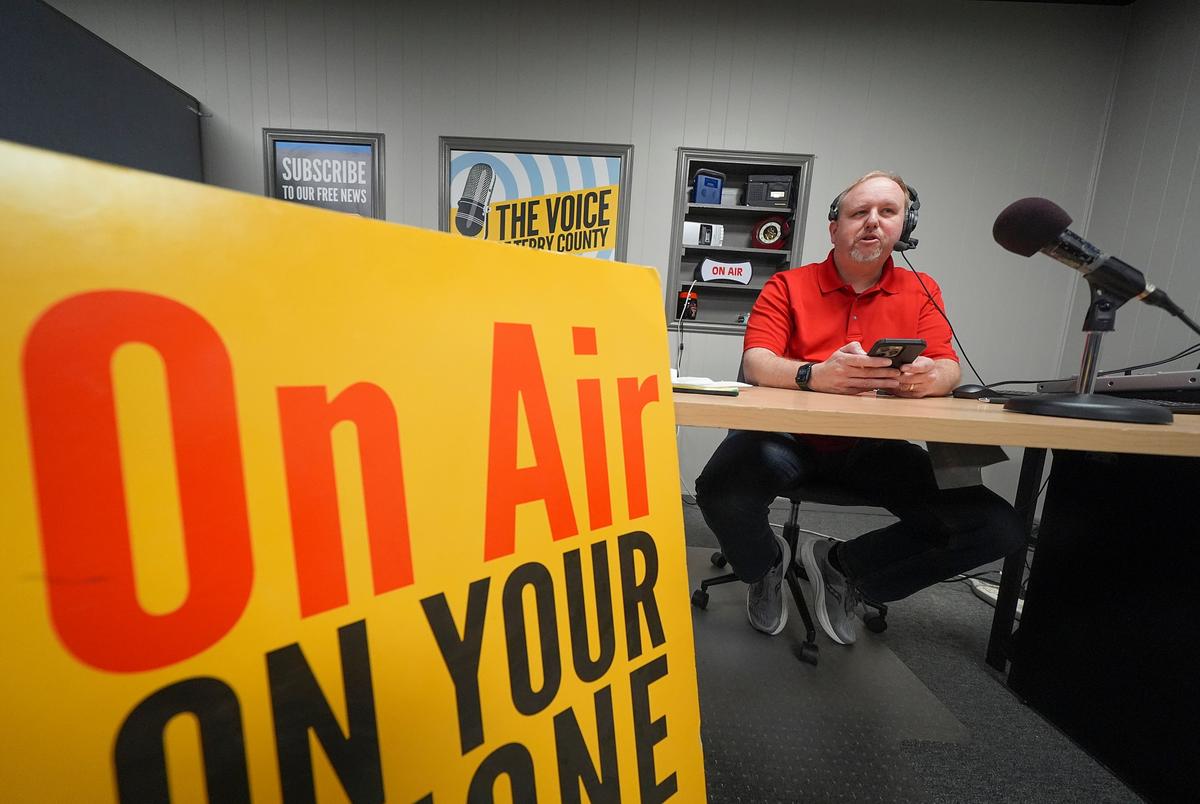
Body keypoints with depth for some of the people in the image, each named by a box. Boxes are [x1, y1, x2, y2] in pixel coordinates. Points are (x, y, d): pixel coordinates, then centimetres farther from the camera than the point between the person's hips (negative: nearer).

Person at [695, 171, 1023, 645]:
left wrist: (929, 378, -22)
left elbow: (948, 369, 4)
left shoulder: (921, 292, 12)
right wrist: (816, 376, -32)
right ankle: (765, 565, 8)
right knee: (721, 493, -32)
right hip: (790, 439, -3)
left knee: (999, 529, -13)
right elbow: (756, 363, -11)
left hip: (874, 447, 4)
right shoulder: (787, 286, 2)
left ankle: (842, 567, 11)